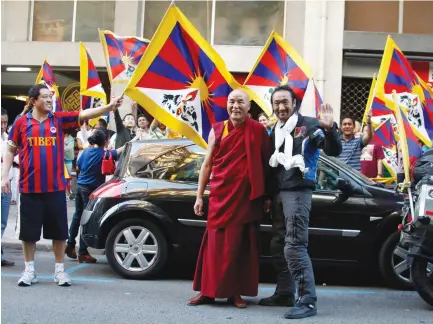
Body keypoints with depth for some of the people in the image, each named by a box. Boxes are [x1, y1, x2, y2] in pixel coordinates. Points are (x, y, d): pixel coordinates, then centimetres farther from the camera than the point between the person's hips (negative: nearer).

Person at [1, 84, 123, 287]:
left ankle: (59, 269, 19)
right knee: (29, 231, 7)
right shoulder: (21, 122, 2)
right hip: (29, 187, -1)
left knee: (59, 230, 6)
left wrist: (109, 107, -22)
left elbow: (84, 114, -8)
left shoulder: (59, 119, 4)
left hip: (55, 187, 1)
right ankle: (29, 270, 21)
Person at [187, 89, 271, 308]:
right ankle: (208, 291, 12)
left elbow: (266, 165, 4)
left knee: (241, 246, 4)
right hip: (220, 196, 2)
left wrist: (267, 196, 3)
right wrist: (199, 196, 6)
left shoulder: (258, 131, -1)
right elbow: (207, 164, 9)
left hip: (247, 198, -2)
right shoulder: (217, 131, 6)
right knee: (215, 244, 4)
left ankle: (235, 292, 13)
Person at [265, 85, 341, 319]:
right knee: (278, 246, 13)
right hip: (277, 193, 8)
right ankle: (285, 293, 23)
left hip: (297, 192, -8)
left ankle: (308, 301, -14)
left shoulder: (308, 125, -5)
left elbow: (333, 151, -16)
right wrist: (267, 195, 19)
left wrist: (329, 129, -34)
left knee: (295, 246, -16)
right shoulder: (274, 132, 17)